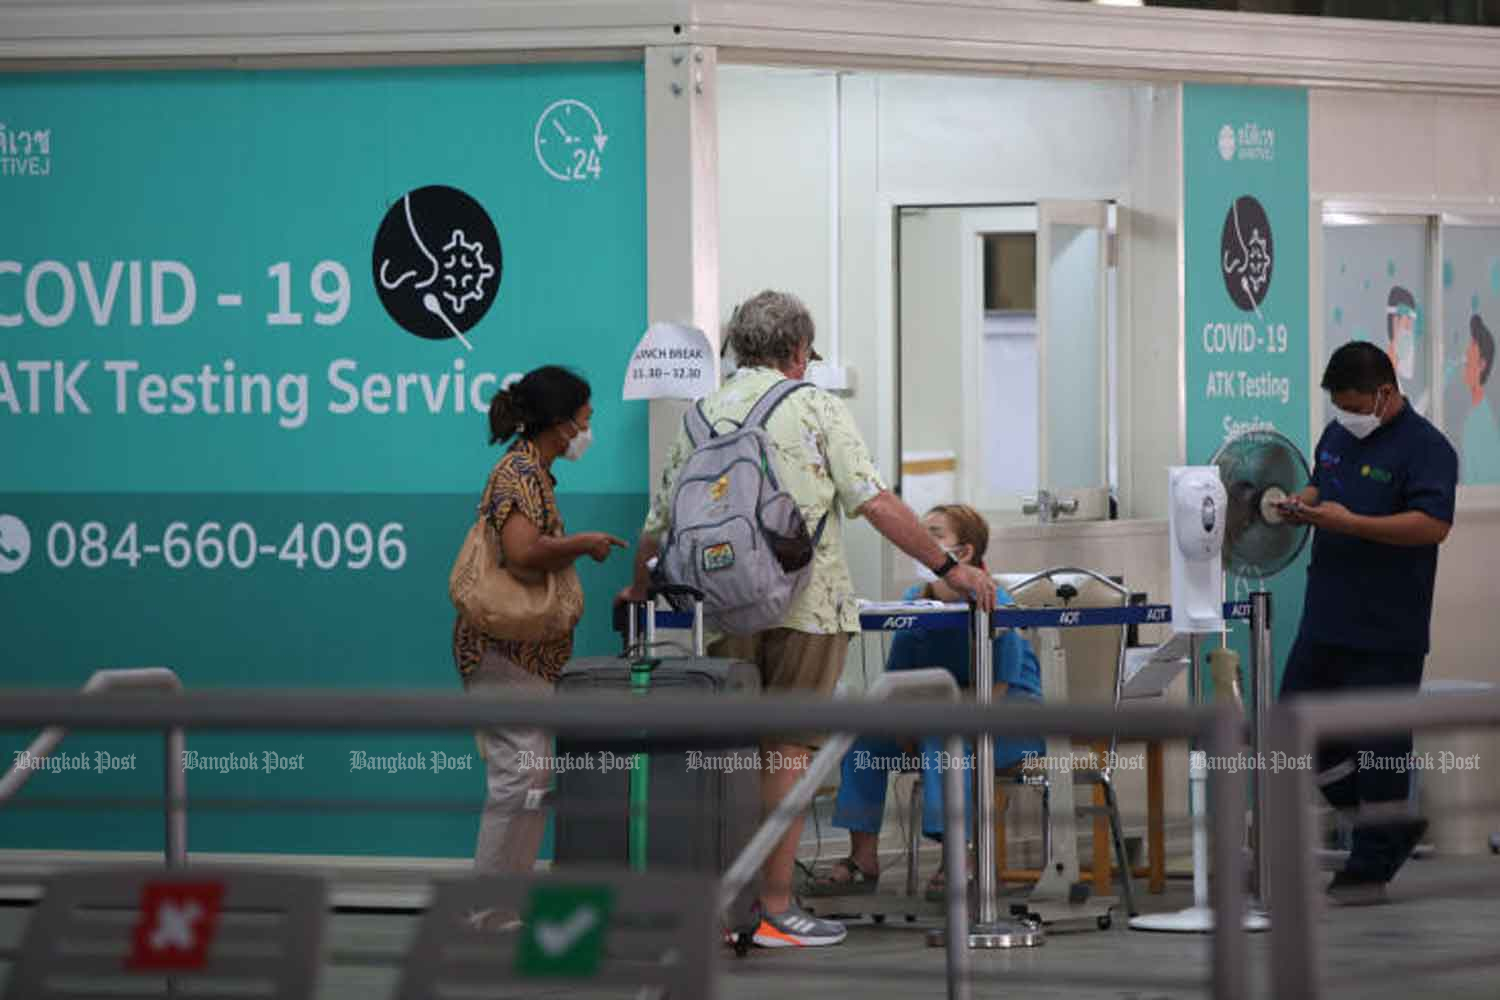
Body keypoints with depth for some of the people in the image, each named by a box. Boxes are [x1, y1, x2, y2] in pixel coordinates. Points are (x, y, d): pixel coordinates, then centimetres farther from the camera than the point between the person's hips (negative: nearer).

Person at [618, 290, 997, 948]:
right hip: (806, 606, -4)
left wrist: (638, 591, 34)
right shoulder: (815, 407, 0)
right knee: (788, 752, -2)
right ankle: (775, 910, -3)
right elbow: (874, 503, -7)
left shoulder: (701, 418, 12)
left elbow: (658, 526, 15)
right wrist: (949, 568, -2)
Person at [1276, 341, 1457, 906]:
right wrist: (1303, 504, 3)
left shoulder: (1425, 449, -13)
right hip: (1326, 621, 9)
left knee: (1377, 747, 0)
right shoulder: (1338, 436, 12)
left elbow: (1433, 524, -24)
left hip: (1386, 632, -9)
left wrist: (1348, 523, -27)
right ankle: (1393, 826, 24)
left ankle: (1370, 869, 10)